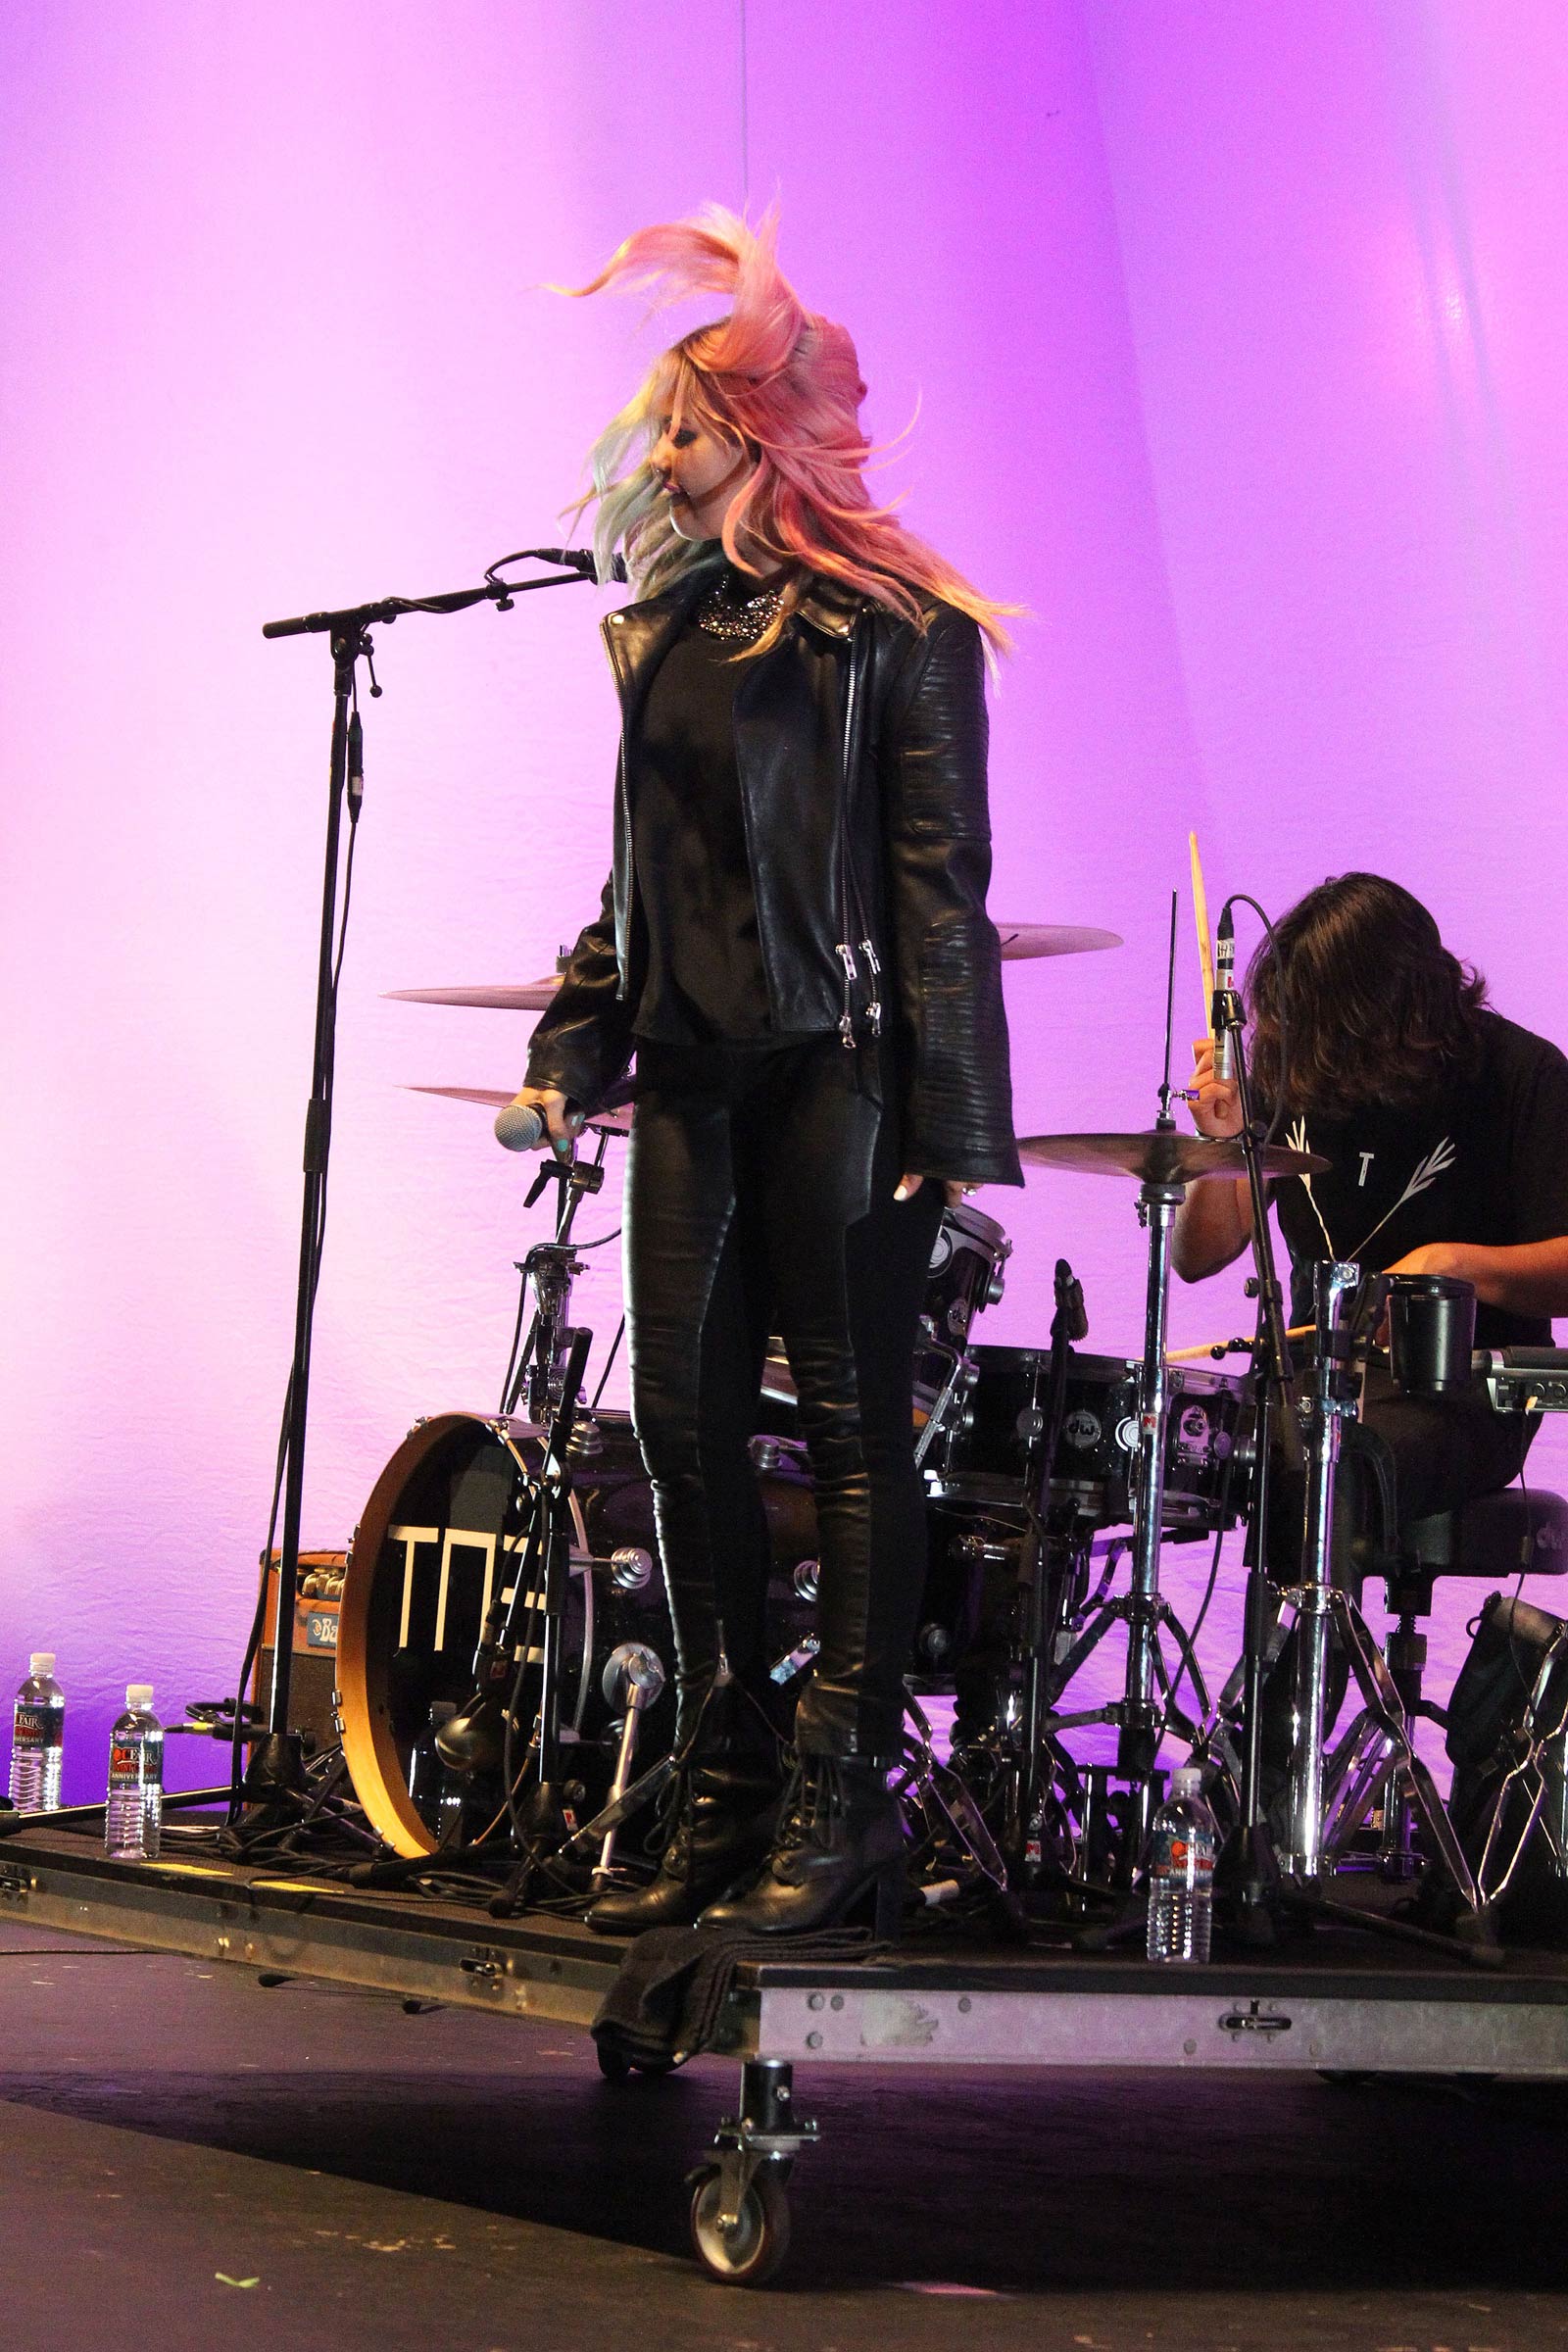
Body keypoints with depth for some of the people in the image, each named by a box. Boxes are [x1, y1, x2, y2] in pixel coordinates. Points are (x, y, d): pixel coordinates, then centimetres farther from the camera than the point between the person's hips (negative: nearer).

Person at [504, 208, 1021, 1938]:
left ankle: (841, 1804, 2)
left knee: (853, 1421, -2)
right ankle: (723, 1804, 13)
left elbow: (940, 873, -9)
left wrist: (944, 1114, -14)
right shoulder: (670, 629, 16)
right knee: (681, 1420, 5)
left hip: (838, 1060, -7)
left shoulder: (895, 626, -4)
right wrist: (574, 1046, 11)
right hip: (696, 1066, 7)